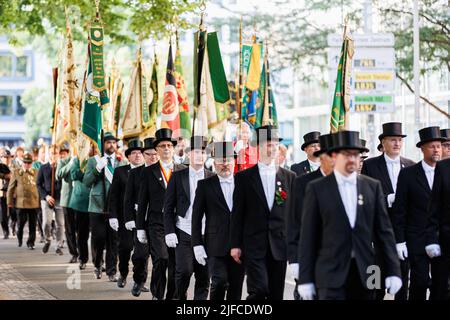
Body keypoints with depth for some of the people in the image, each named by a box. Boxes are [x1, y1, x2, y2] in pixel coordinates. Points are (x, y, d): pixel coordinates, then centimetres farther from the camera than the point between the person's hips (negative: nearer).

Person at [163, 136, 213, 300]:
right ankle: (180, 297, 14)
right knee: (184, 271, -12)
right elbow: (168, 206, 4)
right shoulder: (178, 176, 5)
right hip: (184, 233, -1)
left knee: (204, 276, 0)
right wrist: (170, 232, -5)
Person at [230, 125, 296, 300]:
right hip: (254, 244, -2)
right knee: (259, 291, -14)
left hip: (279, 245, 2)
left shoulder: (289, 177, 8)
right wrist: (235, 245, -2)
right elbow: (237, 213, 2)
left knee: (276, 294, 6)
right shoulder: (244, 177, 2)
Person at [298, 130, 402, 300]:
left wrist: (393, 271, 1)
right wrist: (305, 279, -3)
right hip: (331, 273, -3)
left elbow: (384, 230, 7)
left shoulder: (373, 186, 8)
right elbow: (308, 236, 0)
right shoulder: (317, 188, 0)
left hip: (365, 273, 3)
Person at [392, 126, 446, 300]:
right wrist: (400, 241, -6)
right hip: (418, 240, -2)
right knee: (420, 282, -5)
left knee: (441, 284, 5)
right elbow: (399, 210, -1)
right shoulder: (408, 174, -1)